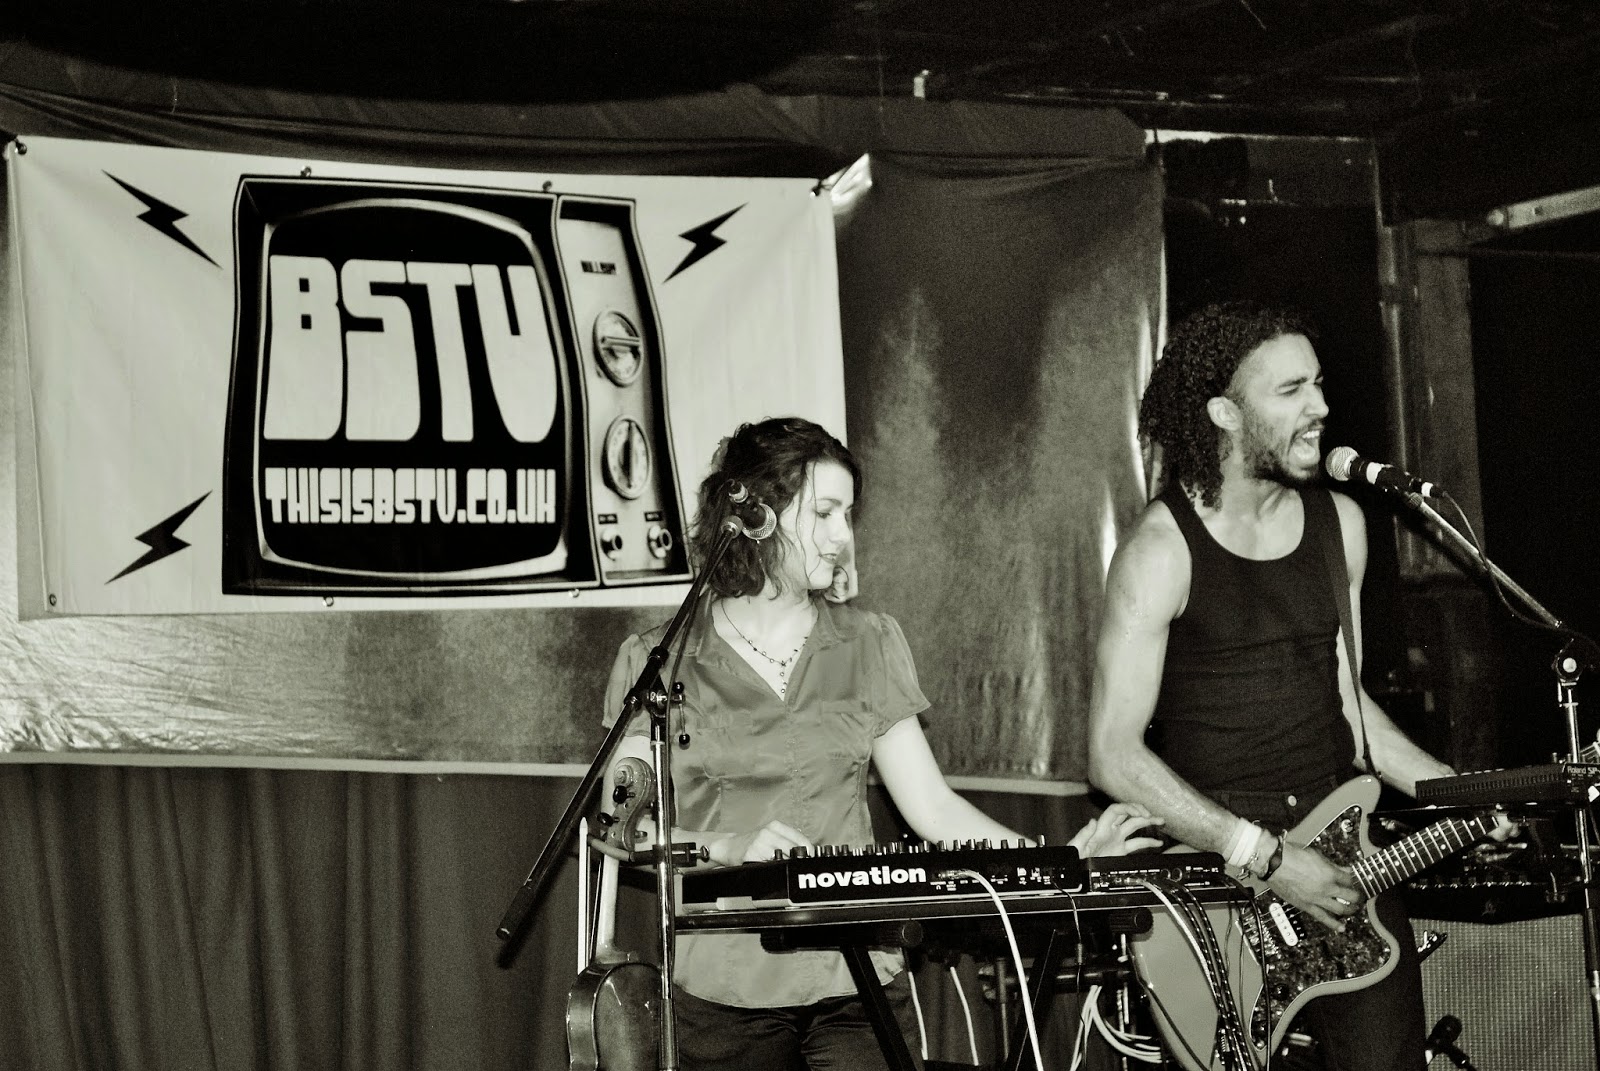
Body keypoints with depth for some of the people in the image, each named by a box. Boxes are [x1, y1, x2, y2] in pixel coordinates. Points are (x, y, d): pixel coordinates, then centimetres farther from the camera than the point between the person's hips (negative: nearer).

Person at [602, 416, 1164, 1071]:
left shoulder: (868, 644, 10)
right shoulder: (655, 662, 2)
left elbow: (931, 805, 7)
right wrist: (728, 846, -20)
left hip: (856, 975, 2)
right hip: (721, 987, -2)